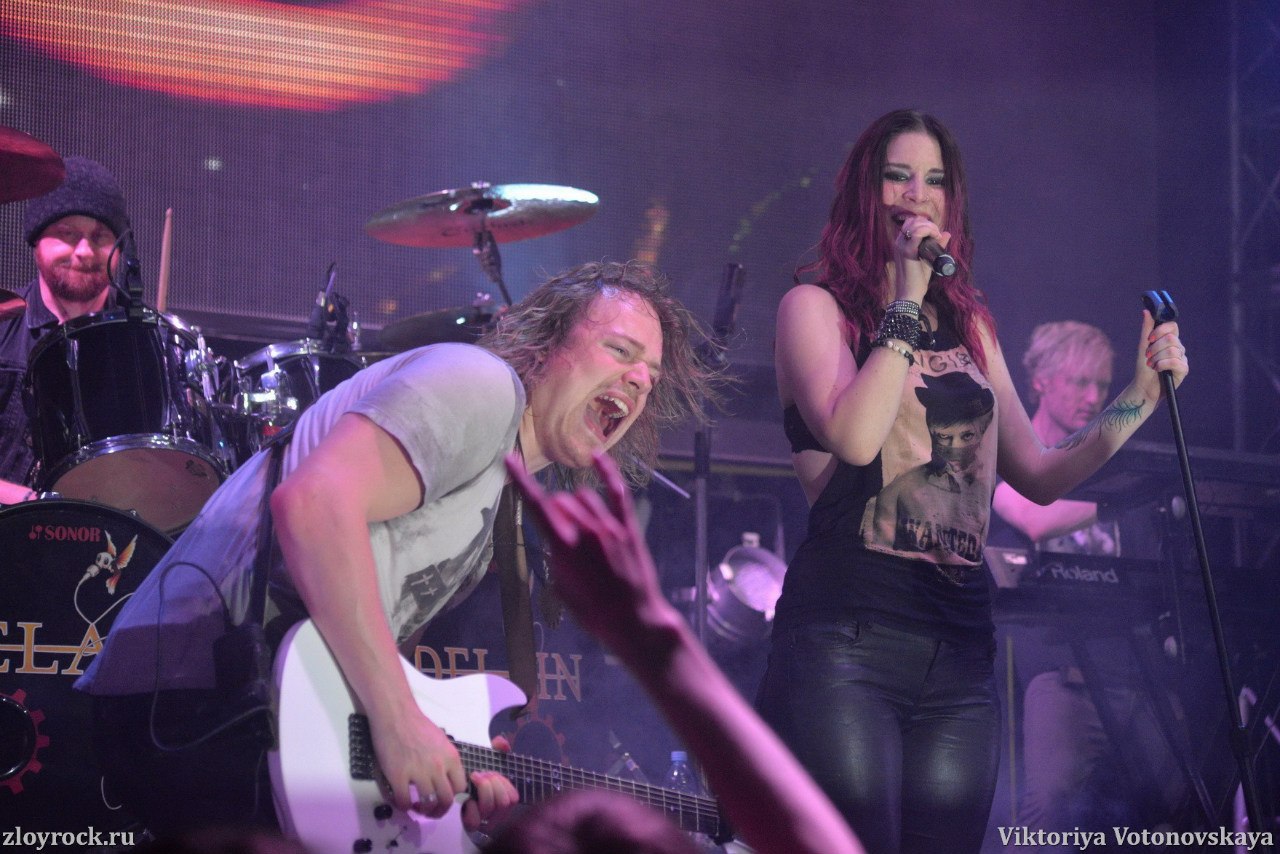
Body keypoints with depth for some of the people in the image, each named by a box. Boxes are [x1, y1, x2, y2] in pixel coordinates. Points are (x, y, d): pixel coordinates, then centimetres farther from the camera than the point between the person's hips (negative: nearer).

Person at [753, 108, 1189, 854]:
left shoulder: (970, 327, 18)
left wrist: (1141, 397, 9)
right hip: (846, 632, -5)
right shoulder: (816, 307, 2)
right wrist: (906, 301, -10)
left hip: (958, 644, 5)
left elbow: (1039, 476, 18)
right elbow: (854, 437, -16)